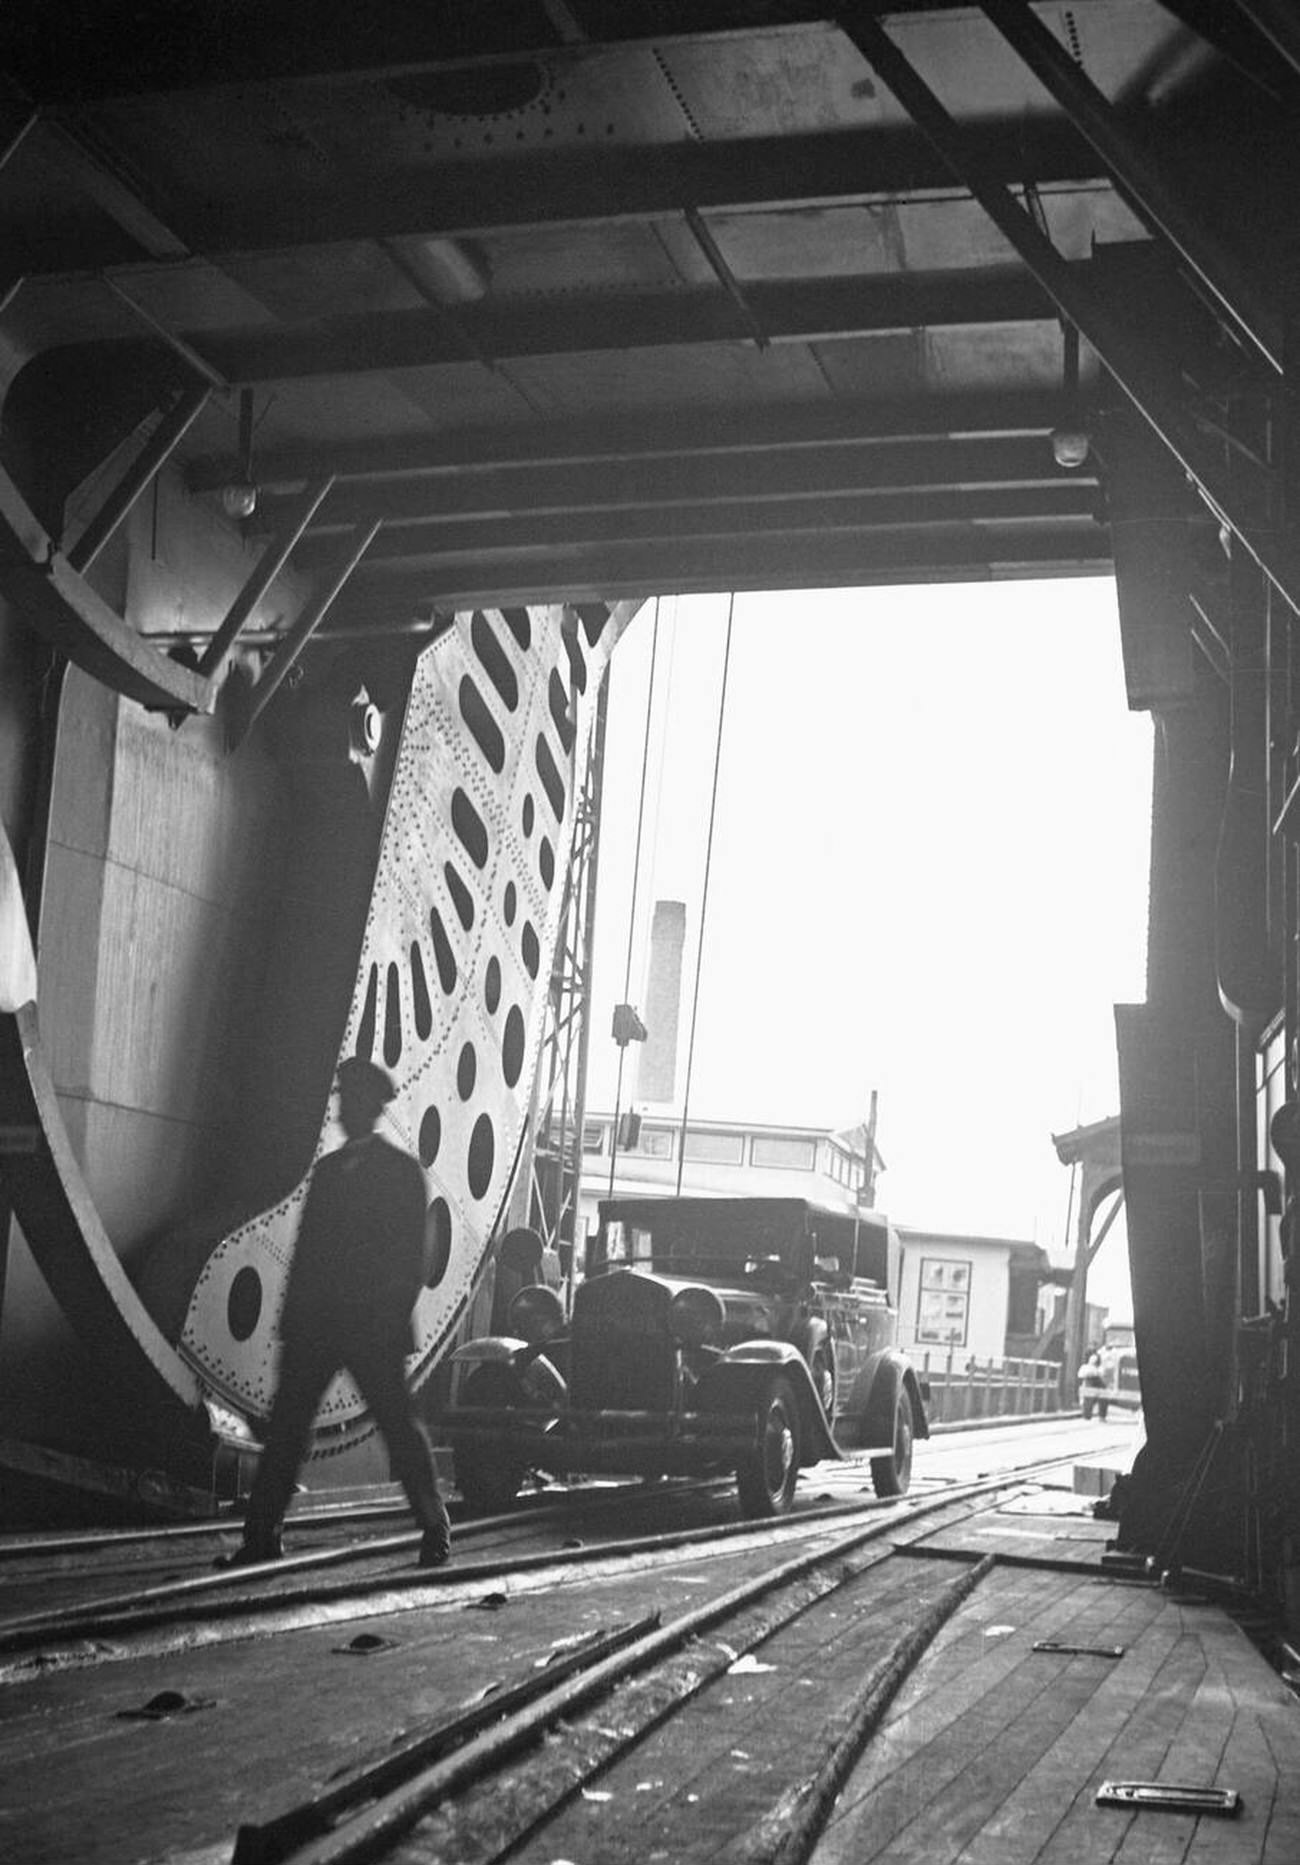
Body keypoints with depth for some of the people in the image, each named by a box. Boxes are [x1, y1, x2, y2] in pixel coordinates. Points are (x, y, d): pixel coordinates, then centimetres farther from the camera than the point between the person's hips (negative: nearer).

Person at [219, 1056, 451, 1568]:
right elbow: (307, 1245, 15)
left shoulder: (401, 1170, 0)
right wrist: (291, 1316, 8)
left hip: (373, 1327, -5)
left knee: (399, 1425, 0)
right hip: (315, 1322, 5)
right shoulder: (327, 1168, 16)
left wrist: (393, 1319, -12)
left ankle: (435, 1530, 13)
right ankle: (261, 1536, 5)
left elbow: (411, 1256, -4)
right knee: (285, 1424, 0)